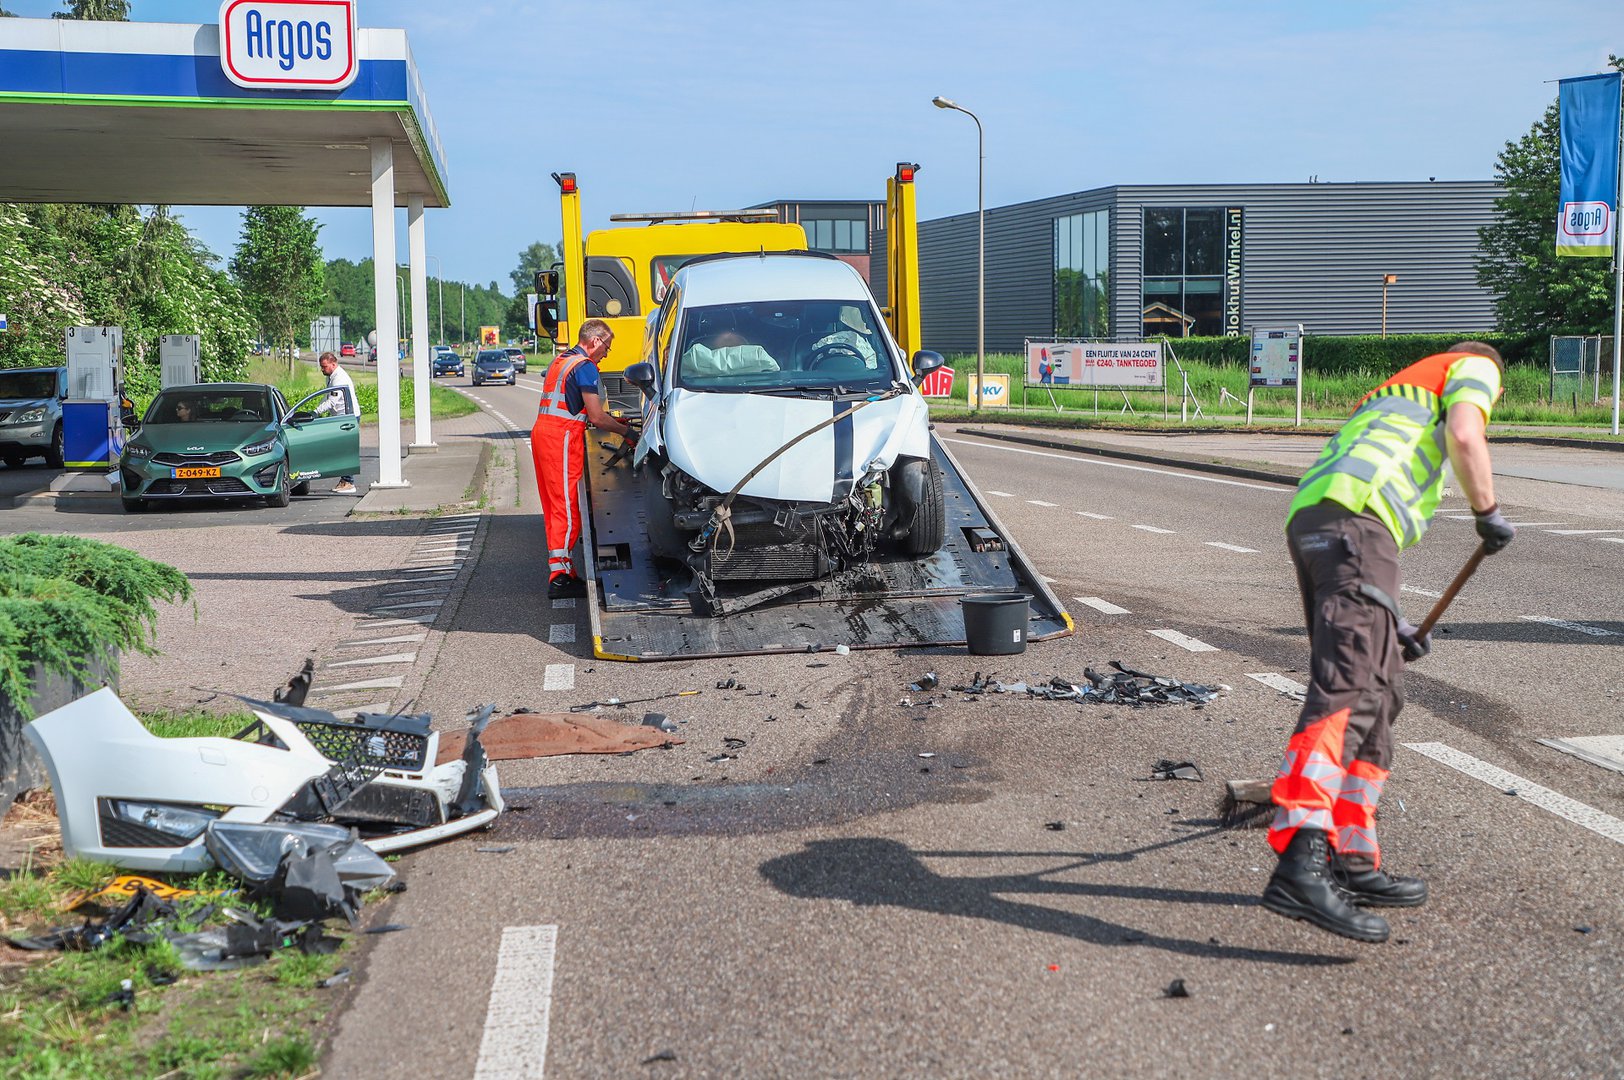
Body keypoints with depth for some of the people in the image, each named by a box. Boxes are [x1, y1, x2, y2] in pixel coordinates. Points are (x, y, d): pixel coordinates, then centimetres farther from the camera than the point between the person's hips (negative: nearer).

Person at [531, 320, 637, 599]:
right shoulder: (585, 366, -9)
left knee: (554, 503, 12)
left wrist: (610, 420, 26)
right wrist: (626, 432, 2)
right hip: (562, 437, -10)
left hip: (542, 430, 10)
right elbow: (596, 418, -12)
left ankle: (560, 567, 15)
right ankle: (559, 575, -11)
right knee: (567, 506, -9)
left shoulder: (560, 361, 21)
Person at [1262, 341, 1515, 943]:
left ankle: (1354, 866, 14)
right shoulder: (1475, 367, 21)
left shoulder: (1394, 391, 41)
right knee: (1349, 687, -21)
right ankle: (1301, 863, -36)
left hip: (1307, 519, 9)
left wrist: (1392, 625, 40)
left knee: (1378, 695, 14)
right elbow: (1465, 436, -5)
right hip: (1355, 514, -8)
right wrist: (1488, 513, 10)